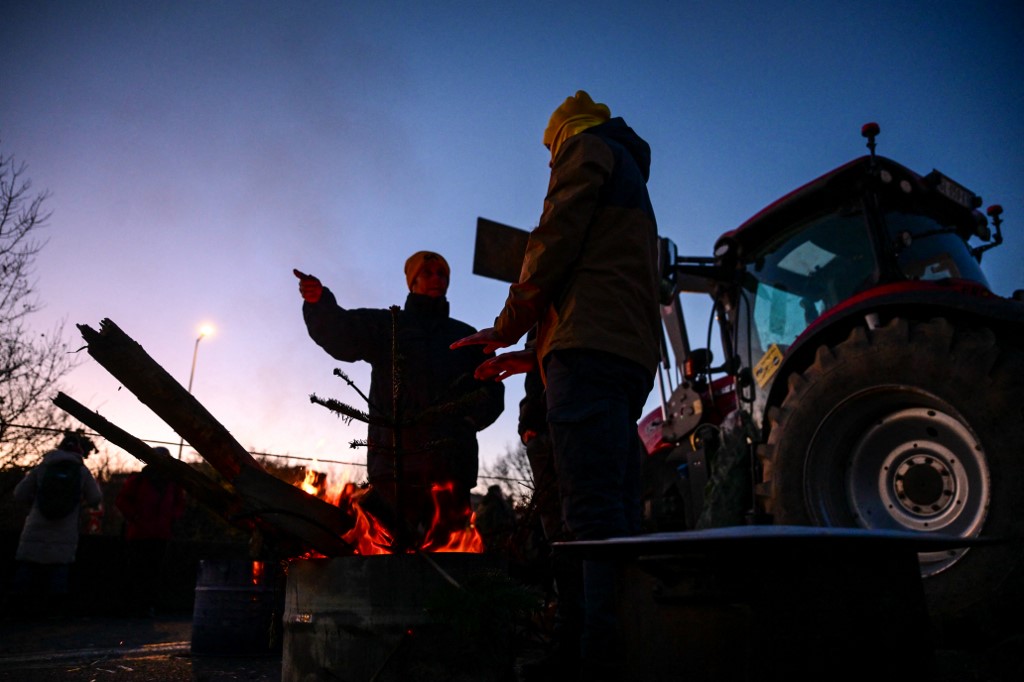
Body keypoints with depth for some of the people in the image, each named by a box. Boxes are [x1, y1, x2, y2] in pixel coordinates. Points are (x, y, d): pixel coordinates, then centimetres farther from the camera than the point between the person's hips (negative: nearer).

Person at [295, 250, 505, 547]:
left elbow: (490, 392, 18)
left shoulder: (465, 336, 24)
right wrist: (319, 302, -20)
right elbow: (339, 335, 1)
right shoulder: (385, 325, 20)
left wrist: (466, 418, -3)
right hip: (394, 455, -1)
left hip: (450, 455, 1)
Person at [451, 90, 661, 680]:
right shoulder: (632, 180, 36)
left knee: (595, 512, -18)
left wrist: (506, 329, 3)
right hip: (633, 356, 10)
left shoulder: (587, 148, 10)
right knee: (616, 519, 6)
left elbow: (555, 241, -7)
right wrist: (534, 356, 26)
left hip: (592, 346, -10)